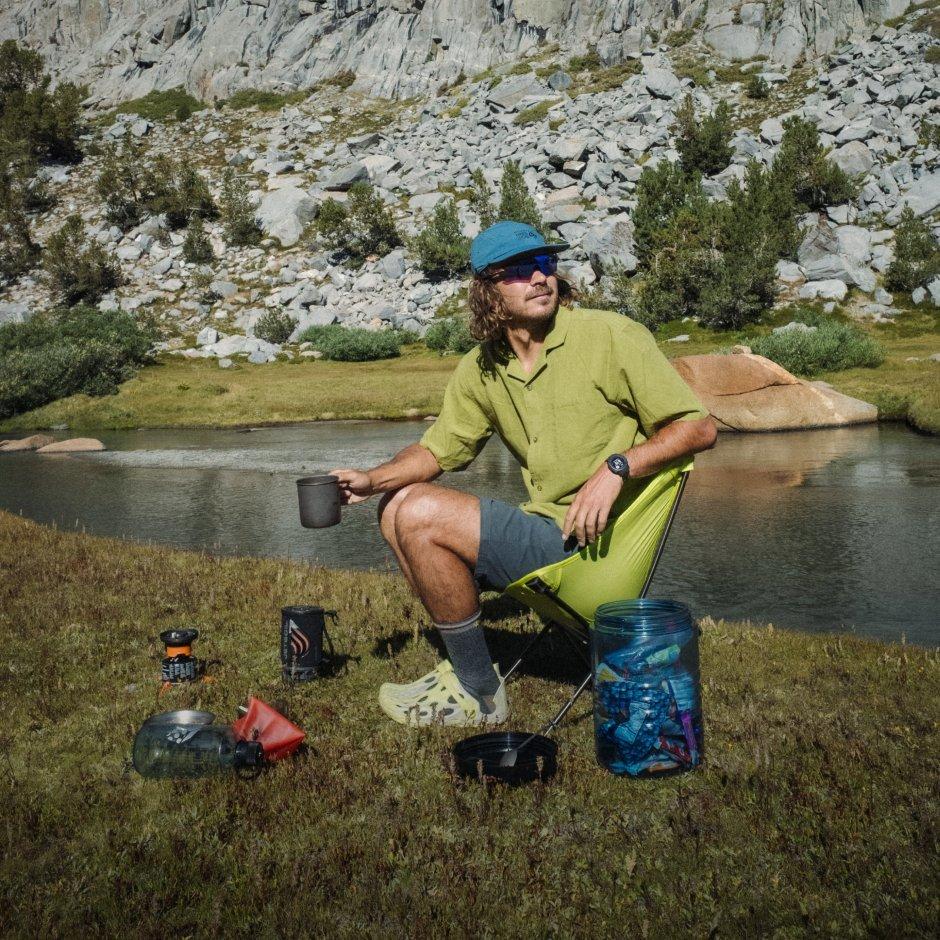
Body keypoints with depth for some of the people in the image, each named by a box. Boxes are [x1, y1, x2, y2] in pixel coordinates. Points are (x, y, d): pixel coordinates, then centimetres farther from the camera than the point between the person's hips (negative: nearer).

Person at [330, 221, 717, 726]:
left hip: (594, 544, -8)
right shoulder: (481, 368, 8)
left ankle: (478, 695, -5)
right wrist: (373, 479, -2)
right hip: (544, 526, 8)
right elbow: (437, 449, 17)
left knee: (422, 515, -18)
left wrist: (616, 466, -24)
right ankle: (465, 663, 5)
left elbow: (699, 427, -10)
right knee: (397, 505, 9)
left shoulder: (611, 335, -10)